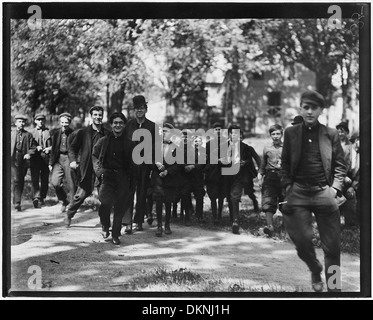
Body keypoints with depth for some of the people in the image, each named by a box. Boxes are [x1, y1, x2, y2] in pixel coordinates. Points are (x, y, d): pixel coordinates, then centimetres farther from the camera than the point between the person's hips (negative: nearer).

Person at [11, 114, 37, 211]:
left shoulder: (28, 135, 8)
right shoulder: (11, 134, 8)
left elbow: (33, 147, 7)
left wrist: (29, 154, -11)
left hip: (24, 161, 2)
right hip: (13, 160, -2)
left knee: (21, 182, 9)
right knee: (16, 180, -13)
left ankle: (16, 201, 24)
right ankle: (17, 203, -12)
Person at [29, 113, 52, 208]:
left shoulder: (49, 132, 12)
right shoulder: (31, 132, 13)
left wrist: (49, 148, -10)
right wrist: (36, 147, -11)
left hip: (46, 157, 1)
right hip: (35, 158, -1)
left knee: (45, 179, 3)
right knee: (35, 178, -12)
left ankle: (42, 198, 16)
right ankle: (36, 197, -20)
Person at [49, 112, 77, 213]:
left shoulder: (74, 134, -3)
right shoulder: (56, 134, 10)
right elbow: (53, 149, 15)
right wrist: (51, 163, 11)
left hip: (69, 159, -3)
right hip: (58, 159, 3)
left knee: (71, 185, -1)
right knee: (55, 182, -8)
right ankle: (64, 200, 15)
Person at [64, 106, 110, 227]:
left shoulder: (108, 134, 8)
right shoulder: (82, 132, 5)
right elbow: (72, 148, 4)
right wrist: (72, 160, -13)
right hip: (86, 170, -1)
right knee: (81, 194, 2)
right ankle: (69, 214, 27)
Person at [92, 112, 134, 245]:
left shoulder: (128, 143, 11)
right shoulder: (103, 141, 9)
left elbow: (131, 164, 14)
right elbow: (95, 157, 10)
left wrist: (129, 179, 2)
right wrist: (100, 171, -4)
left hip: (122, 176, 1)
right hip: (107, 174, -1)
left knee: (120, 206, -3)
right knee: (106, 200, -22)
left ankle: (115, 235, 11)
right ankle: (105, 226, 3)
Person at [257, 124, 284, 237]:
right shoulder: (267, 148, 14)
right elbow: (263, 165, 20)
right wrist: (260, 176, 8)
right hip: (270, 177, 1)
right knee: (268, 203, -13)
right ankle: (270, 226, -18)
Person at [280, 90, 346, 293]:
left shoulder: (331, 134, 6)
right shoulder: (291, 133, 9)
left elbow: (340, 165, 8)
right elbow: (285, 163, 12)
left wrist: (335, 188, -4)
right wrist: (287, 186, 1)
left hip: (324, 193, 0)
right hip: (298, 193, 1)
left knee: (332, 246, 0)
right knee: (302, 241, -4)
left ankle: (334, 287, 14)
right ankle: (315, 271, 26)